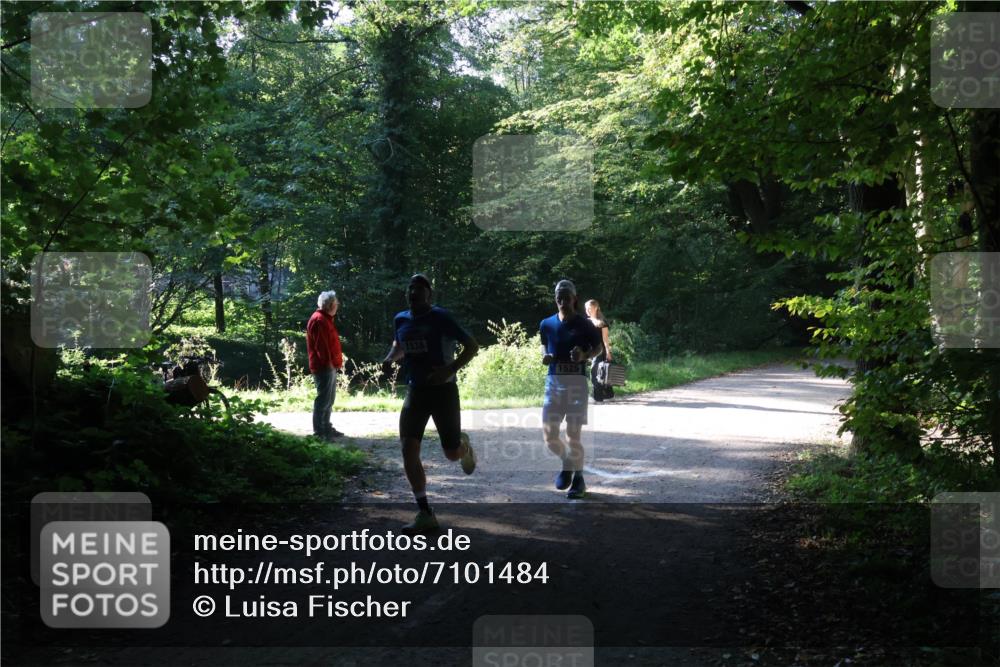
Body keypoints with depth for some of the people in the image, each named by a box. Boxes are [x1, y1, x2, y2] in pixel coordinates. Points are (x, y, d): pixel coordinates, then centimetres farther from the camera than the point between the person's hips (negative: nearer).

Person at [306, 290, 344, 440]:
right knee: (323, 399, -10)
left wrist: (336, 363, 20)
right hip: (324, 366, -11)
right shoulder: (319, 320, -15)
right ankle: (319, 431, -8)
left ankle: (326, 428, 23)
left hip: (330, 366, 11)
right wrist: (328, 363, -21)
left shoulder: (325, 319, 19)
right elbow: (321, 345, -21)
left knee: (329, 399, 15)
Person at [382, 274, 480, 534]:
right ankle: (425, 515, -7)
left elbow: (472, 345, -11)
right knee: (408, 449, -13)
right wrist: (390, 358, 2)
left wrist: (451, 369, -25)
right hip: (415, 391, 4)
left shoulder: (440, 317, -12)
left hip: (443, 390, -4)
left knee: (452, 454, 3)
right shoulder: (401, 320, 4)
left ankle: (464, 446, 46)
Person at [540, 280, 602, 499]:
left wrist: (584, 355, -12)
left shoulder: (584, 325, -3)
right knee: (549, 435, 1)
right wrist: (545, 356, 0)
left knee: (573, 435, -6)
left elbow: (598, 347, 8)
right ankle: (567, 462, 30)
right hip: (553, 381, 3)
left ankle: (578, 479, 9)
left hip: (576, 381, -3)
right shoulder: (547, 324, 7)